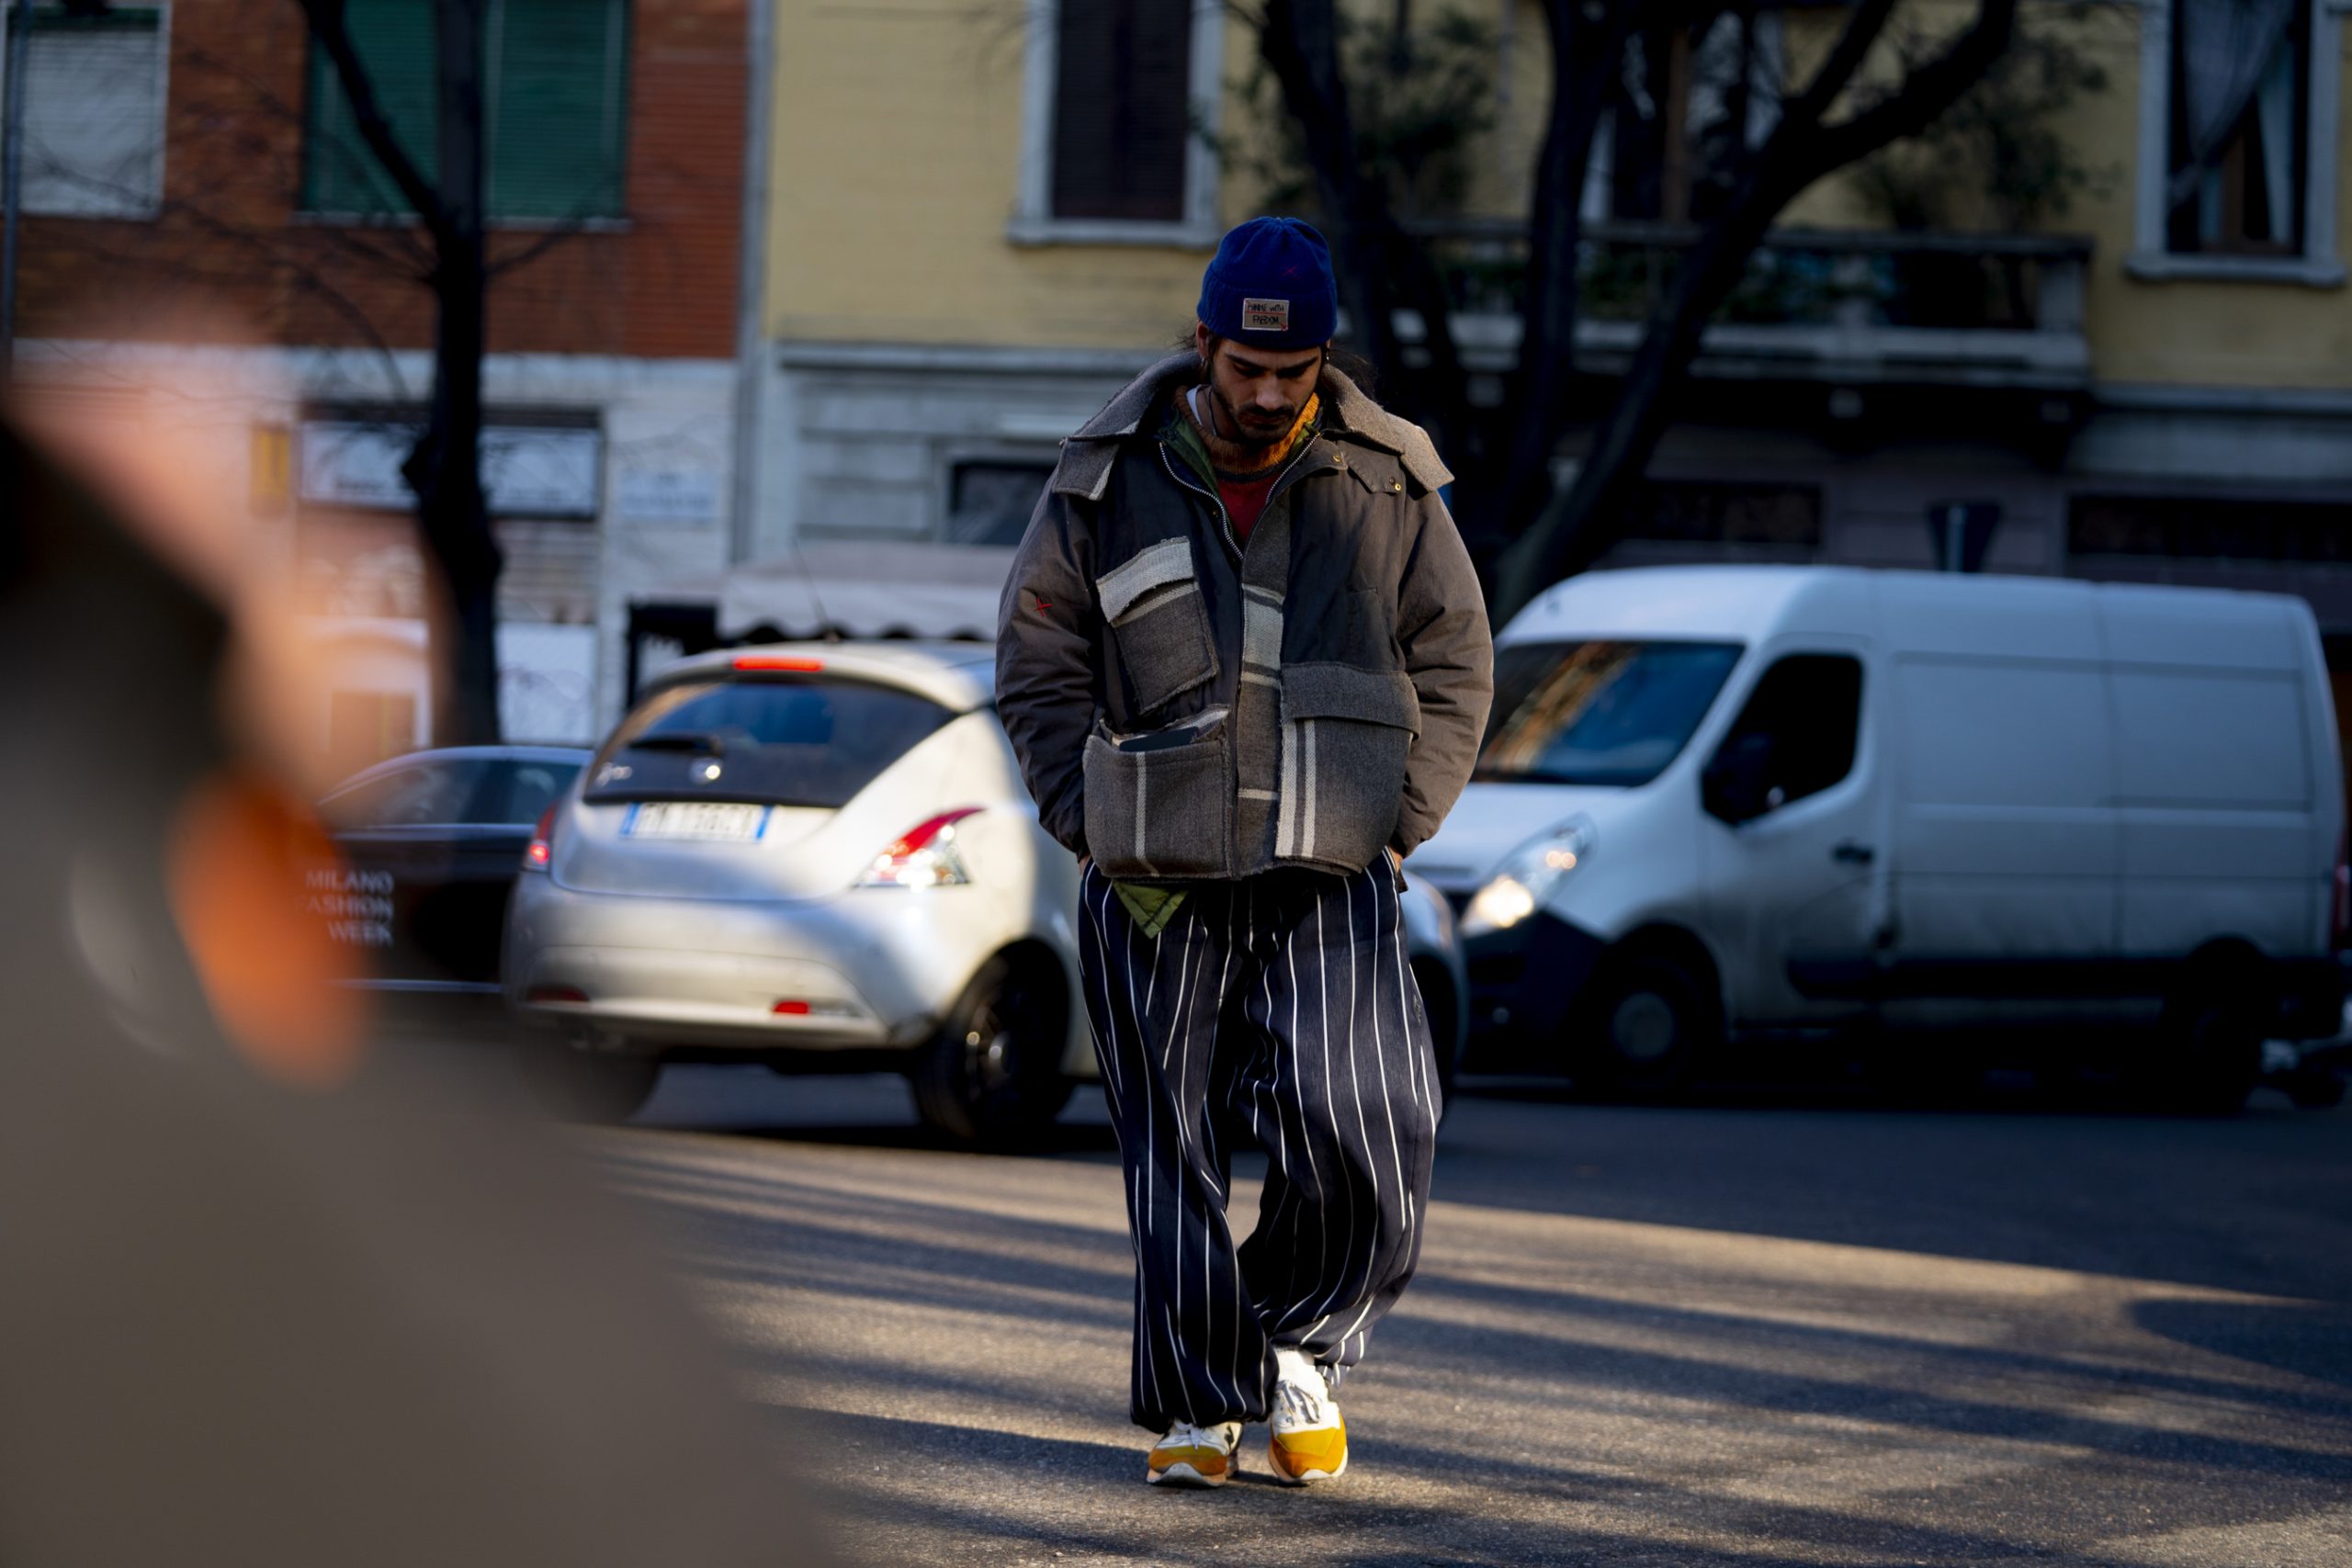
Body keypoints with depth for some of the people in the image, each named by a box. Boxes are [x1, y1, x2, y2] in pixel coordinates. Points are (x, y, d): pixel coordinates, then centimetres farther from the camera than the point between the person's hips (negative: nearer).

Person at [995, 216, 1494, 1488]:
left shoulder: (1386, 485, 2)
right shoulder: (1108, 482, 1)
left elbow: (1455, 669, 10)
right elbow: (1038, 671, 7)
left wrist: (1396, 826, 0)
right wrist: (1102, 835, -2)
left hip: (1333, 885, 0)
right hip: (1156, 892, 0)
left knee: (1365, 1143, -11)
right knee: (1172, 1158, 2)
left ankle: (1303, 1346, 14)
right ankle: (1195, 1406, 14)